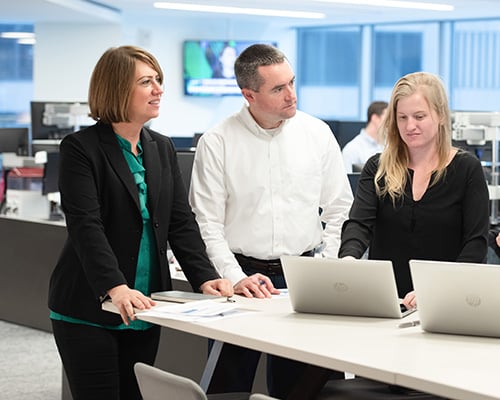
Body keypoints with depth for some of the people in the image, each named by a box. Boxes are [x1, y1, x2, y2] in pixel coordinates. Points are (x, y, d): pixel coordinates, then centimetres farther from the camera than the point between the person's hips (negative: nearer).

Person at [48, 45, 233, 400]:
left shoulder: (162, 148, 11)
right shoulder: (80, 148, -9)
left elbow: (181, 221, 8)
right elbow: (86, 225, -19)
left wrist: (205, 277, -8)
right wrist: (115, 288, -32)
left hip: (145, 312, 6)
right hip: (91, 311, -6)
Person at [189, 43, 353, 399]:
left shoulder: (317, 133, 2)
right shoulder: (217, 143, -6)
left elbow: (339, 210, 7)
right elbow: (208, 223, -5)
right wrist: (236, 278, -14)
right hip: (242, 275, -2)